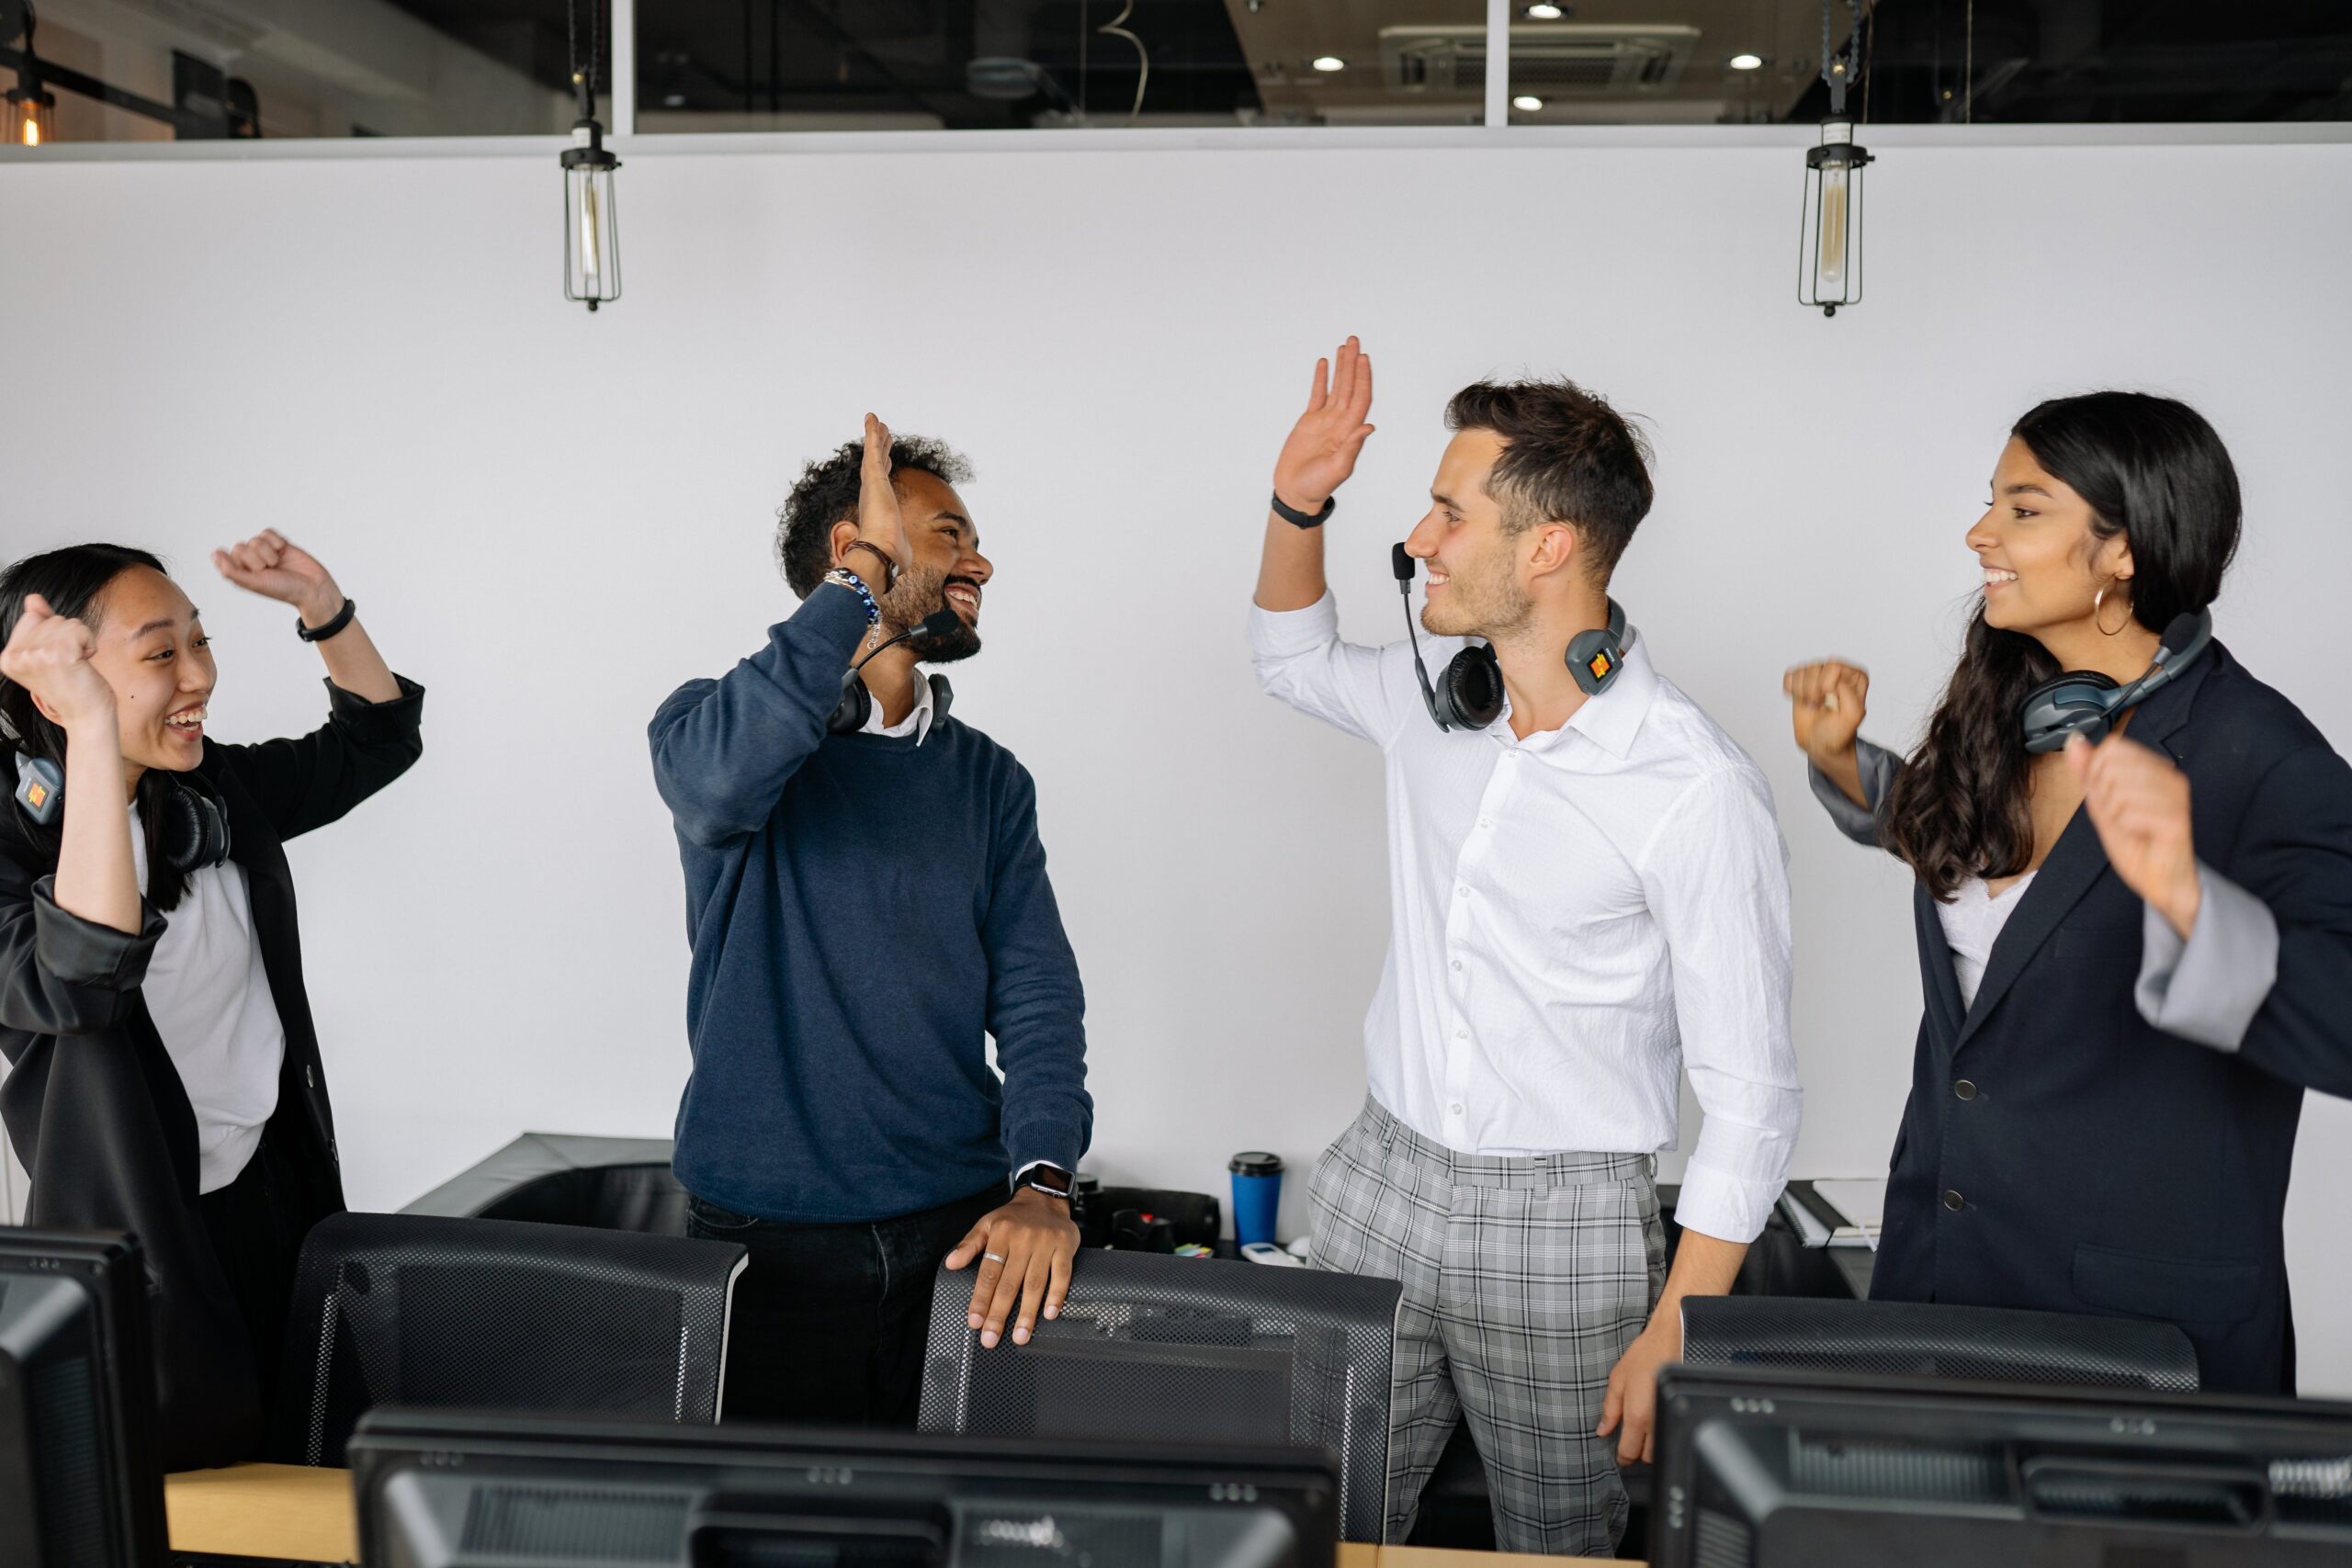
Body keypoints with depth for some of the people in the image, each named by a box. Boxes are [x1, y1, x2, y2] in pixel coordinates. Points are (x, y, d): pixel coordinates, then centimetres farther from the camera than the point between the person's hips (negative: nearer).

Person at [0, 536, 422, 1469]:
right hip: (139, 1239, -6)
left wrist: (323, 607, -3)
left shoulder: (214, 791, 1)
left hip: (276, 1193, 6)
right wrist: (94, 734, -42)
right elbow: (82, 980, -39)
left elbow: (375, 741, 14)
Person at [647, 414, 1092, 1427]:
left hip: (961, 1229, 3)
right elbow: (716, 782, -29)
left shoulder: (988, 778, 9)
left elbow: (1036, 991, 1)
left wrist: (1042, 1181, -14)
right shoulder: (715, 721, -3)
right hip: (771, 1231, -3)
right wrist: (871, 574, -25)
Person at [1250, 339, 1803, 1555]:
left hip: (1563, 1226, -5)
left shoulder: (1698, 790, -19)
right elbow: (1294, 659, 24)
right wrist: (1296, 506, 5)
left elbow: (1749, 1093, -15)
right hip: (1379, 1183, 5)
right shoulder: (1434, 696, 0)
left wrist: (1678, 1335, -15)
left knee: (1557, 1546, 13)